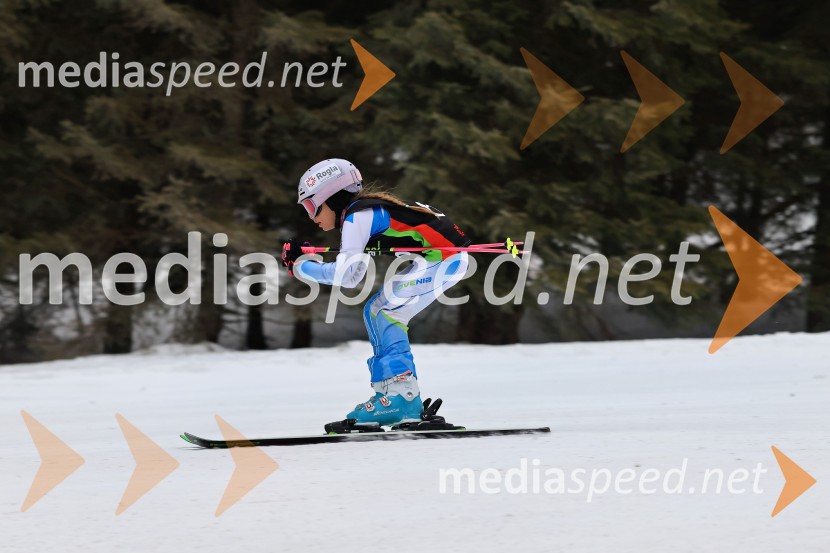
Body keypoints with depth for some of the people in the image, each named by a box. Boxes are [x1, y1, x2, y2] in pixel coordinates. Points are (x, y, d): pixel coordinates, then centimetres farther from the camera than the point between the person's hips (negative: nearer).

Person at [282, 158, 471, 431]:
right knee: (376, 312, 11)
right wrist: (308, 256, 7)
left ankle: (401, 394, -16)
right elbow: (352, 272, 15)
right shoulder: (366, 211, 13)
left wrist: (298, 266, -10)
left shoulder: (357, 216, -14)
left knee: (383, 312, -12)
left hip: (444, 257, -10)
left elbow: (347, 275, -19)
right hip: (434, 258, 10)